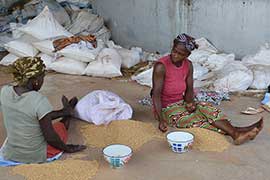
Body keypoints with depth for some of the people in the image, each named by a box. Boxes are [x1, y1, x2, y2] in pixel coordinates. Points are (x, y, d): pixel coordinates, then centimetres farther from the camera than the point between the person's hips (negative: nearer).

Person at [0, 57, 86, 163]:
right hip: (36, 157, -4)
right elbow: (50, 137, -21)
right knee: (61, 125, 25)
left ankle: (65, 112, 58)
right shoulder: (40, 101, -30)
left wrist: (61, 113, 15)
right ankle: (68, 113, 56)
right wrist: (68, 148, 0)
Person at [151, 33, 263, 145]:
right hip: (166, 108, -6)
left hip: (181, 103, 6)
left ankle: (236, 132, -31)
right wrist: (161, 120, -34)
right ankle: (235, 133, -36)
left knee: (206, 108, -20)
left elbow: (189, 89, 4)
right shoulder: (161, 66, -20)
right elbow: (156, 94, -24)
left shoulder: (188, 65, -1)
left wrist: (189, 102, -19)